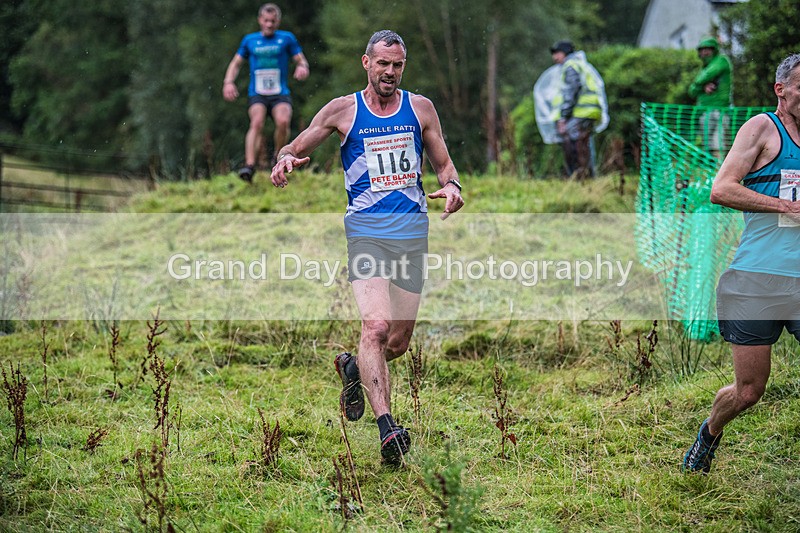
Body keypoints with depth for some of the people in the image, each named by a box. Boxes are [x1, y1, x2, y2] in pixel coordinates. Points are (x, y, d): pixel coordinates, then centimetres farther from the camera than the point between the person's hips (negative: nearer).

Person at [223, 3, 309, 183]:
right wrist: (228, 82, 2)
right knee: (257, 122, -27)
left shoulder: (287, 38, 9)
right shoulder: (250, 40, 13)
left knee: (283, 121, -28)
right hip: (256, 94, 1)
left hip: (280, 94, -1)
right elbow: (236, 63, 19)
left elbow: (301, 60, 11)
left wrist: (302, 67, -14)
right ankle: (249, 165, -39)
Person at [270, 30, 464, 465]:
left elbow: (443, 163, 18)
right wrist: (286, 159, -15)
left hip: (413, 234, 4)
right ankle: (387, 427, -27)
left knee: (399, 342, 9)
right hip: (366, 232, -3)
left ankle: (353, 368, 42)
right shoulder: (343, 110, 3)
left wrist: (452, 186, -5)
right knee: (376, 327, -23)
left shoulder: (420, 108, 10)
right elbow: (294, 149, 9)